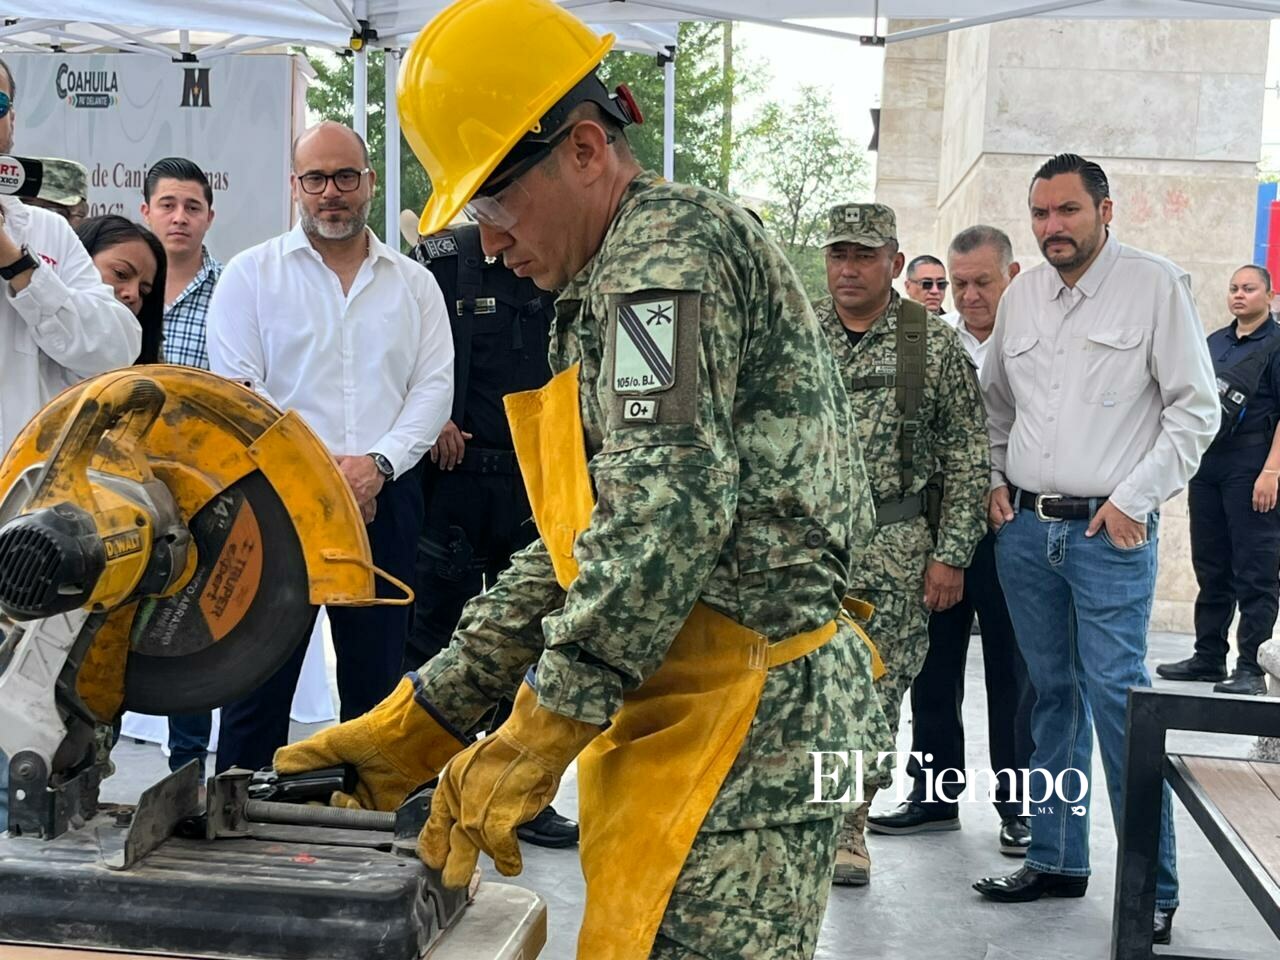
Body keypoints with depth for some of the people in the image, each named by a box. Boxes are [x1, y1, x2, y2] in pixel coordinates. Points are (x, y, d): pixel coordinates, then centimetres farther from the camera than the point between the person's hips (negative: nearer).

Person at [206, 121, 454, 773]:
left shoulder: (413, 283, 13)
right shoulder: (252, 274, 5)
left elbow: (435, 387, 5)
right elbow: (235, 390, -3)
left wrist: (377, 463, -10)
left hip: (384, 497, 3)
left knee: (376, 682, 8)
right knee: (260, 676, -1)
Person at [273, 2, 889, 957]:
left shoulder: (671, 244, -9)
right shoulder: (627, 280, 22)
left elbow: (667, 509, -23)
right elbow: (578, 549, 20)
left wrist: (532, 740, -17)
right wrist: (419, 723, 14)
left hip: (745, 714, -10)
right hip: (692, 715, 10)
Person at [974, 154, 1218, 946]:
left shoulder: (1156, 284, -5)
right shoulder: (1022, 295, 10)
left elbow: (1195, 407, -6)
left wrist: (1135, 498, -12)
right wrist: (993, 479, 8)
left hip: (1111, 532, -5)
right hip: (1025, 527, 5)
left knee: (1117, 701, -9)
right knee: (1053, 695, 12)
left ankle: (1154, 888, 2)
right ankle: (1058, 859, 23)